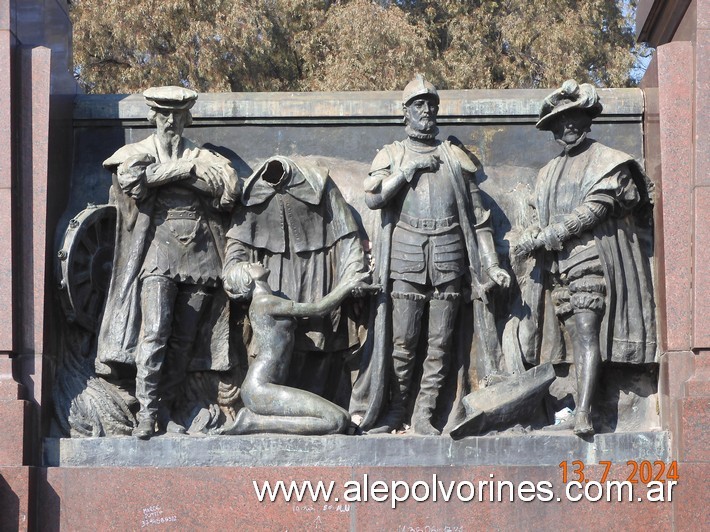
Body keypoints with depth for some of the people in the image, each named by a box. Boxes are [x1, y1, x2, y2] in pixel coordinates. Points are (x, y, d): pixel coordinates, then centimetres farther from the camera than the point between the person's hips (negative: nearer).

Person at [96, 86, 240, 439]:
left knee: (184, 340, 1)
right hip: (159, 250, -3)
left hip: (199, 254, 3)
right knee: (154, 331, -15)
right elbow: (130, 175, -13)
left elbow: (229, 186, -1)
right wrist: (180, 170, -6)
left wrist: (185, 169, -4)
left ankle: (164, 410, 9)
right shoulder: (139, 152, 12)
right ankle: (146, 411, -12)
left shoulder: (202, 157, 18)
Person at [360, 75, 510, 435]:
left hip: (448, 258, 1)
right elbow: (373, 198, -6)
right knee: (403, 341, -2)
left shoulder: (454, 158, 13)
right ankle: (396, 411, 9)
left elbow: (478, 217, 11)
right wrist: (408, 169, -8)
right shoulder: (392, 155, 12)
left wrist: (492, 265, 4)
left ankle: (424, 414, 7)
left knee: (439, 342, 1)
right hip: (407, 257, -1)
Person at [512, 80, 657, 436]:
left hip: (590, 257, -6)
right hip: (556, 266, 6)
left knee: (587, 333, -15)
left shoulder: (606, 161, 4)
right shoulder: (548, 173, 23)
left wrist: (549, 235, -11)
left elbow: (594, 210, -7)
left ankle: (583, 413, -24)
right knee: (577, 336, 0)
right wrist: (530, 239, -1)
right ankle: (583, 405, -2)